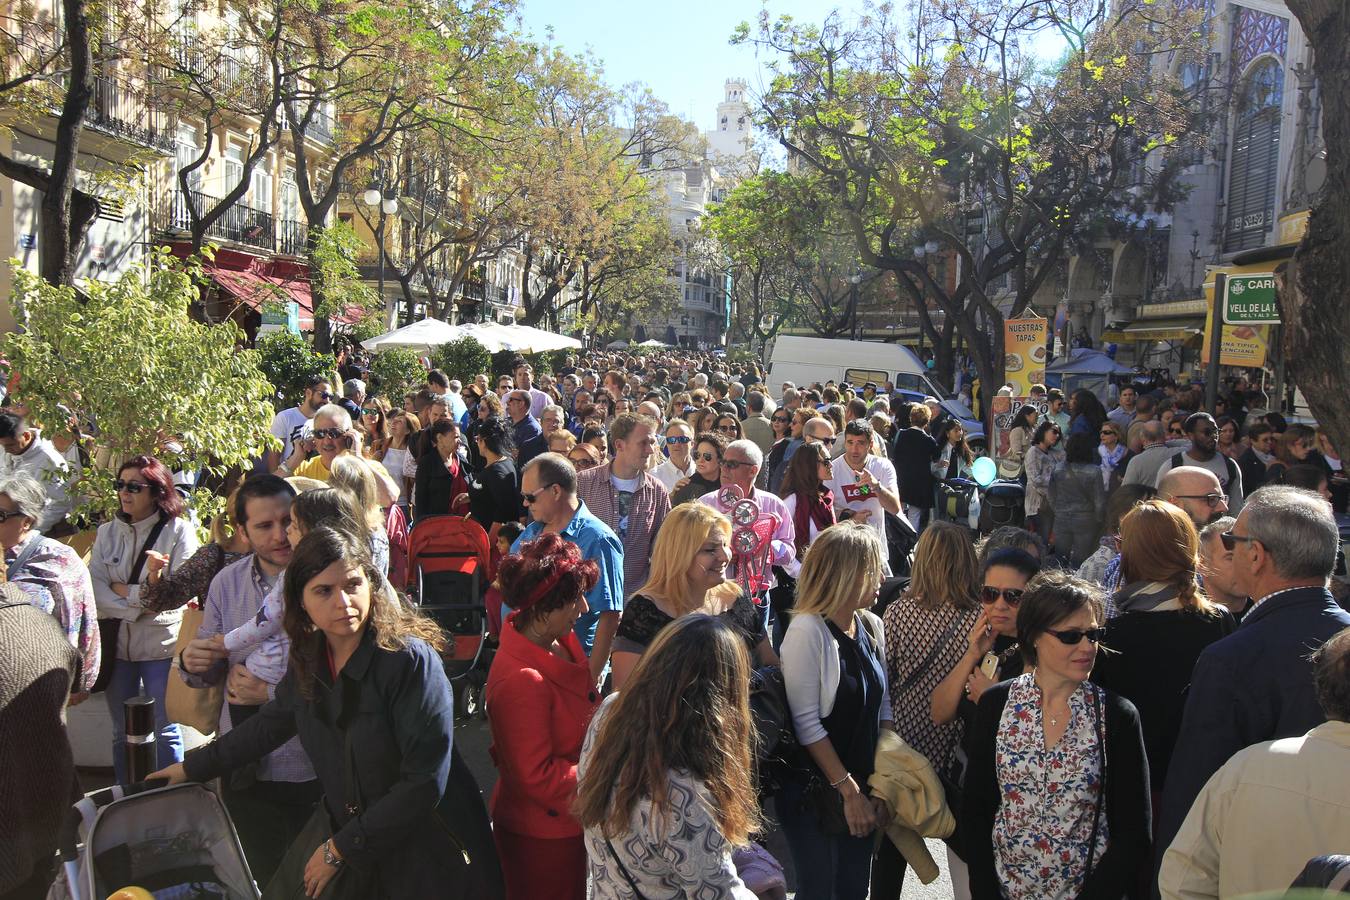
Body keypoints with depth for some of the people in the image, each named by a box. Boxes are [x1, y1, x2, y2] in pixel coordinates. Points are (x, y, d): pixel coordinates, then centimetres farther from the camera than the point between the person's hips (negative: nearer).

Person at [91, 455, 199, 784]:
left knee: (164, 730, 5)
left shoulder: (179, 531, -8)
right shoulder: (107, 532, 4)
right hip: (116, 643, 4)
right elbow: (94, 588, -4)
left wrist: (124, 591, -10)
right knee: (122, 732, 15)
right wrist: (136, 607, -16)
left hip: (162, 645, -4)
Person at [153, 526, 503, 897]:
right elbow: (270, 724, 17)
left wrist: (341, 850, -16)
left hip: (427, 850, -6)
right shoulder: (309, 660, -3)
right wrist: (192, 767, 24)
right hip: (340, 831, 6)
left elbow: (424, 780, -24)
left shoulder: (410, 659, -24)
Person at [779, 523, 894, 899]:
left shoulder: (872, 628, 4)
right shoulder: (807, 630, -18)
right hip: (814, 791, -6)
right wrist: (848, 790, -15)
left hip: (860, 787, 6)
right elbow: (806, 723, -18)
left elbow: (883, 708, 7)